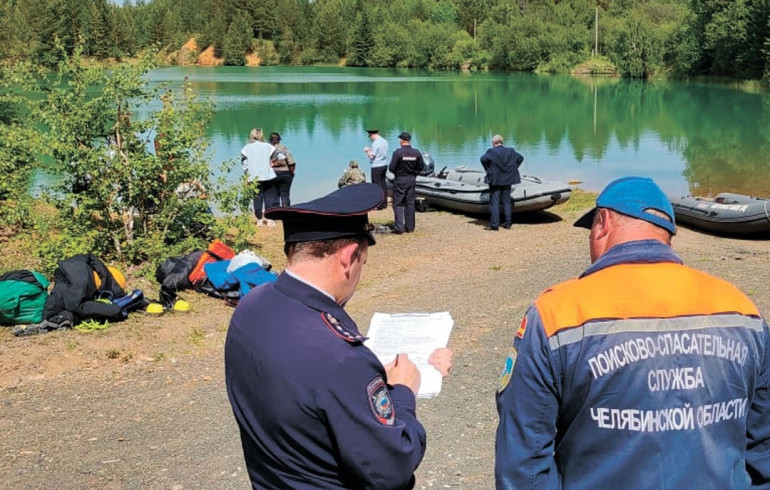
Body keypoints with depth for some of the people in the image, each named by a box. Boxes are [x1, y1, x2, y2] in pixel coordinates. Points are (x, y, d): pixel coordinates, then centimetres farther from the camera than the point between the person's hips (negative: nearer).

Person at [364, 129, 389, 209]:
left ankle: (379, 204, -2)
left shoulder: (375, 143, -17)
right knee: (383, 184, 13)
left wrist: (367, 151, 2)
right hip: (384, 164, 9)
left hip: (377, 166, -8)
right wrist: (370, 150, 18)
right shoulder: (384, 141, 9)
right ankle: (384, 203, 18)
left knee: (377, 185, -3)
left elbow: (372, 156, -16)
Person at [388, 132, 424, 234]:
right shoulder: (417, 153, -3)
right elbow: (421, 167, 5)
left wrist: (397, 172, 7)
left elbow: (391, 168, -14)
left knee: (398, 204, 3)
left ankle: (399, 227, -5)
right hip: (412, 180, 4)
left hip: (400, 180, -4)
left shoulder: (397, 153, -16)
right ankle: (410, 227, 16)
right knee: (410, 203, 13)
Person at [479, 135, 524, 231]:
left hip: (495, 180, -5)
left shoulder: (491, 152, -10)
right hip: (507, 180, 5)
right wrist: (513, 169, 9)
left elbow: (483, 159, -23)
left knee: (494, 203, -1)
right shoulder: (510, 151, 6)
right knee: (507, 202, 13)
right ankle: (507, 223, 15)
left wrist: (488, 169, -10)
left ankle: (494, 225, -3)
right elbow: (520, 158, 10)